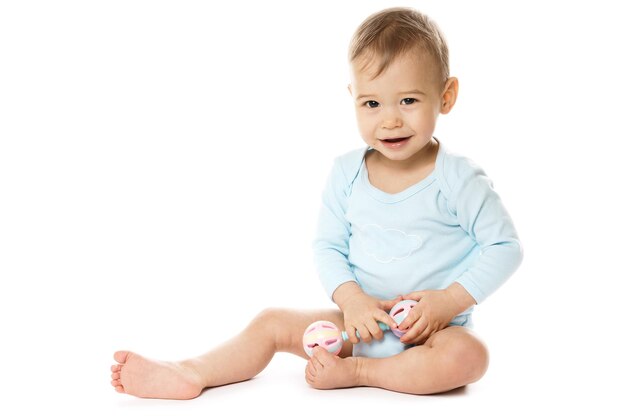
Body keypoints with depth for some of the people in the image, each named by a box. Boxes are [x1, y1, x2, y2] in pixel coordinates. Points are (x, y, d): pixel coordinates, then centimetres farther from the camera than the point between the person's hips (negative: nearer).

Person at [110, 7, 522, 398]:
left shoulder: (458, 180, -12)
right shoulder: (347, 173, -1)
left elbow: (504, 247, -8)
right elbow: (328, 245, 4)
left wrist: (447, 301, -19)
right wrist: (350, 298, -15)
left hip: (436, 328, -4)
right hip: (360, 320, 4)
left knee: (468, 356, -34)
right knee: (273, 322, -2)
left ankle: (355, 371, -22)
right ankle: (189, 375, -11)